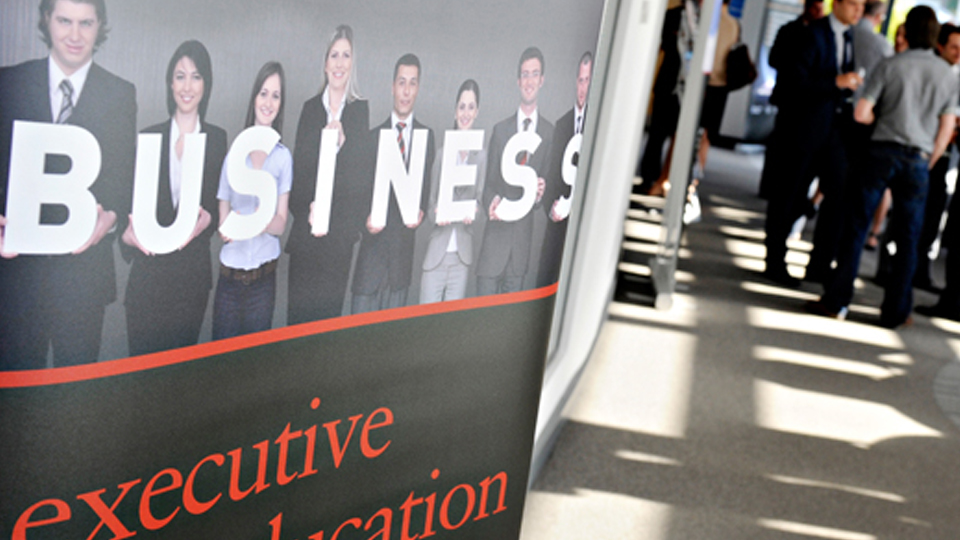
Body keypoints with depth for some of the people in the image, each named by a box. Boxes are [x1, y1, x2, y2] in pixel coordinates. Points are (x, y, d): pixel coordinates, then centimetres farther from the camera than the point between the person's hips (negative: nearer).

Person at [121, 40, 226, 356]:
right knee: (142, 354, 1)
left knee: (182, 352, 8)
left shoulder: (217, 139, 6)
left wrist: (207, 217, -15)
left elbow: (220, 199, 8)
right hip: (149, 267, -1)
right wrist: (129, 232, -17)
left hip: (194, 267, 1)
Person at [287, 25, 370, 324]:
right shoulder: (310, 108, 11)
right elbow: (298, 167, 8)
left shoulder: (362, 111, 3)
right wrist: (307, 208, -9)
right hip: (306, 231, 2)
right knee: (298, 307, 2)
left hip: (341, 232, -2)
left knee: (330, 306, 0)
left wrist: (342, 144, -17)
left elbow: (363, 174, 0)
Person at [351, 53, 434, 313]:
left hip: (404, 241, 1)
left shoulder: (426, 135, 8)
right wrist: (366, 218, -14)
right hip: (373, 240, -1)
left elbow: (426, 184, 9)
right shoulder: (374, 135, 5)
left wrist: (421, 211, -11)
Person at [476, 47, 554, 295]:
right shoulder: (500, 129, 7)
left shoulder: (549, 132, 4)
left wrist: (542, 189, -16)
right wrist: (492, 203, -14)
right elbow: (488, 179, 7)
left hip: (525, 232, 0)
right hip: (497, 229, 0)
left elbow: (547, 178, 9)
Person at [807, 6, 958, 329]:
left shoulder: (890, 66, -3)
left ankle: (836, 300, 2)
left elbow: (862, 114, -7)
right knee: (907, 239, 9)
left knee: (857, 226, 3)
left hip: (883, 151, -2)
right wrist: (928, 164, 16)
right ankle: (895, 312, 14)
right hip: (917, 159, 2)